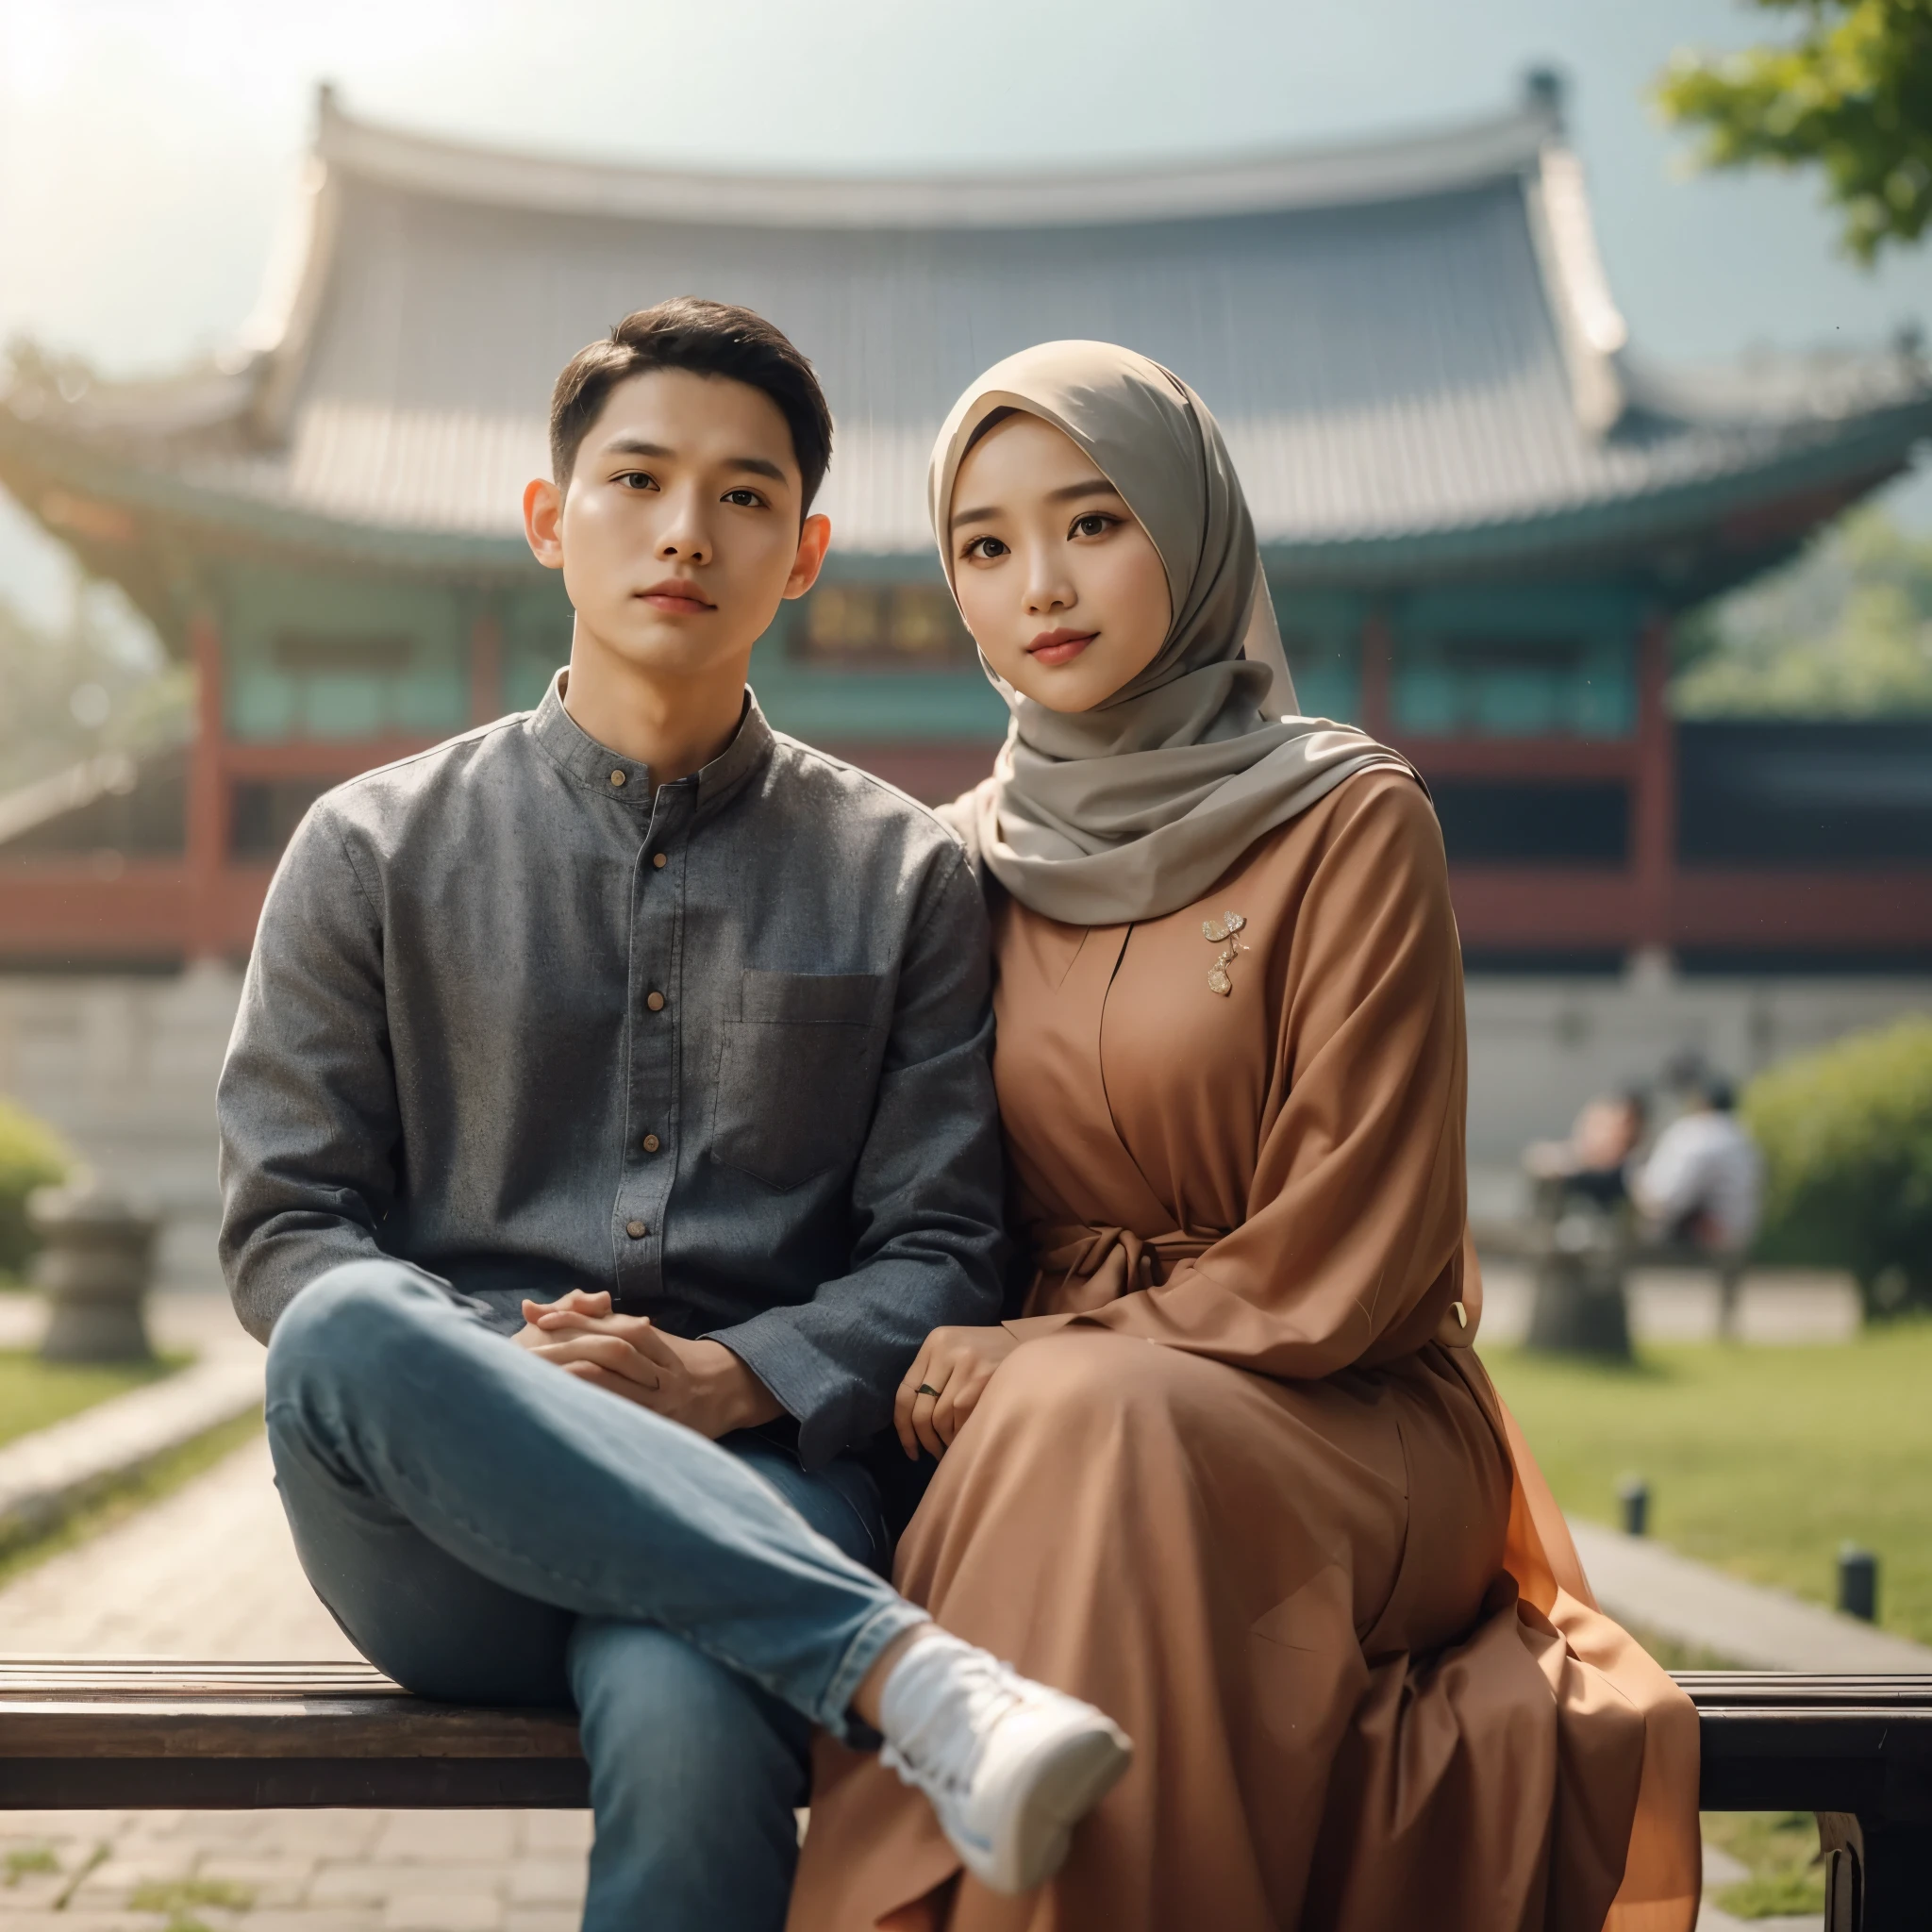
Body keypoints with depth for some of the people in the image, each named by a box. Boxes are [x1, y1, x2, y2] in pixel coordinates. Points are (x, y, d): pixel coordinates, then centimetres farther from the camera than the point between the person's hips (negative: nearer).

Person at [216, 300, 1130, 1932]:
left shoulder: (903, 877, 14)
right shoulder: (376, 852, 14)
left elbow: (942, 1256, 8)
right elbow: (285, 1226, 9)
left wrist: (730, 1377, -12)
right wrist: (494, 1373, -12)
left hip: (759, 1487, -1)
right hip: (444, 1542, 2)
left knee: (689, 1728, -38)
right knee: (350, 1333, -36)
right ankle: (909, 1674, -37)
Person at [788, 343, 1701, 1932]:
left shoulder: (1350, 825, -6)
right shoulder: (971, 860, 10)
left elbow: (1331, 1281, -9)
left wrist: (999, 1371, -6)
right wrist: (988, 1385, -7)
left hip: (1353, 1437, -3)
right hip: (1029, 1455, 3)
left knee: (1092, 1421, -34)